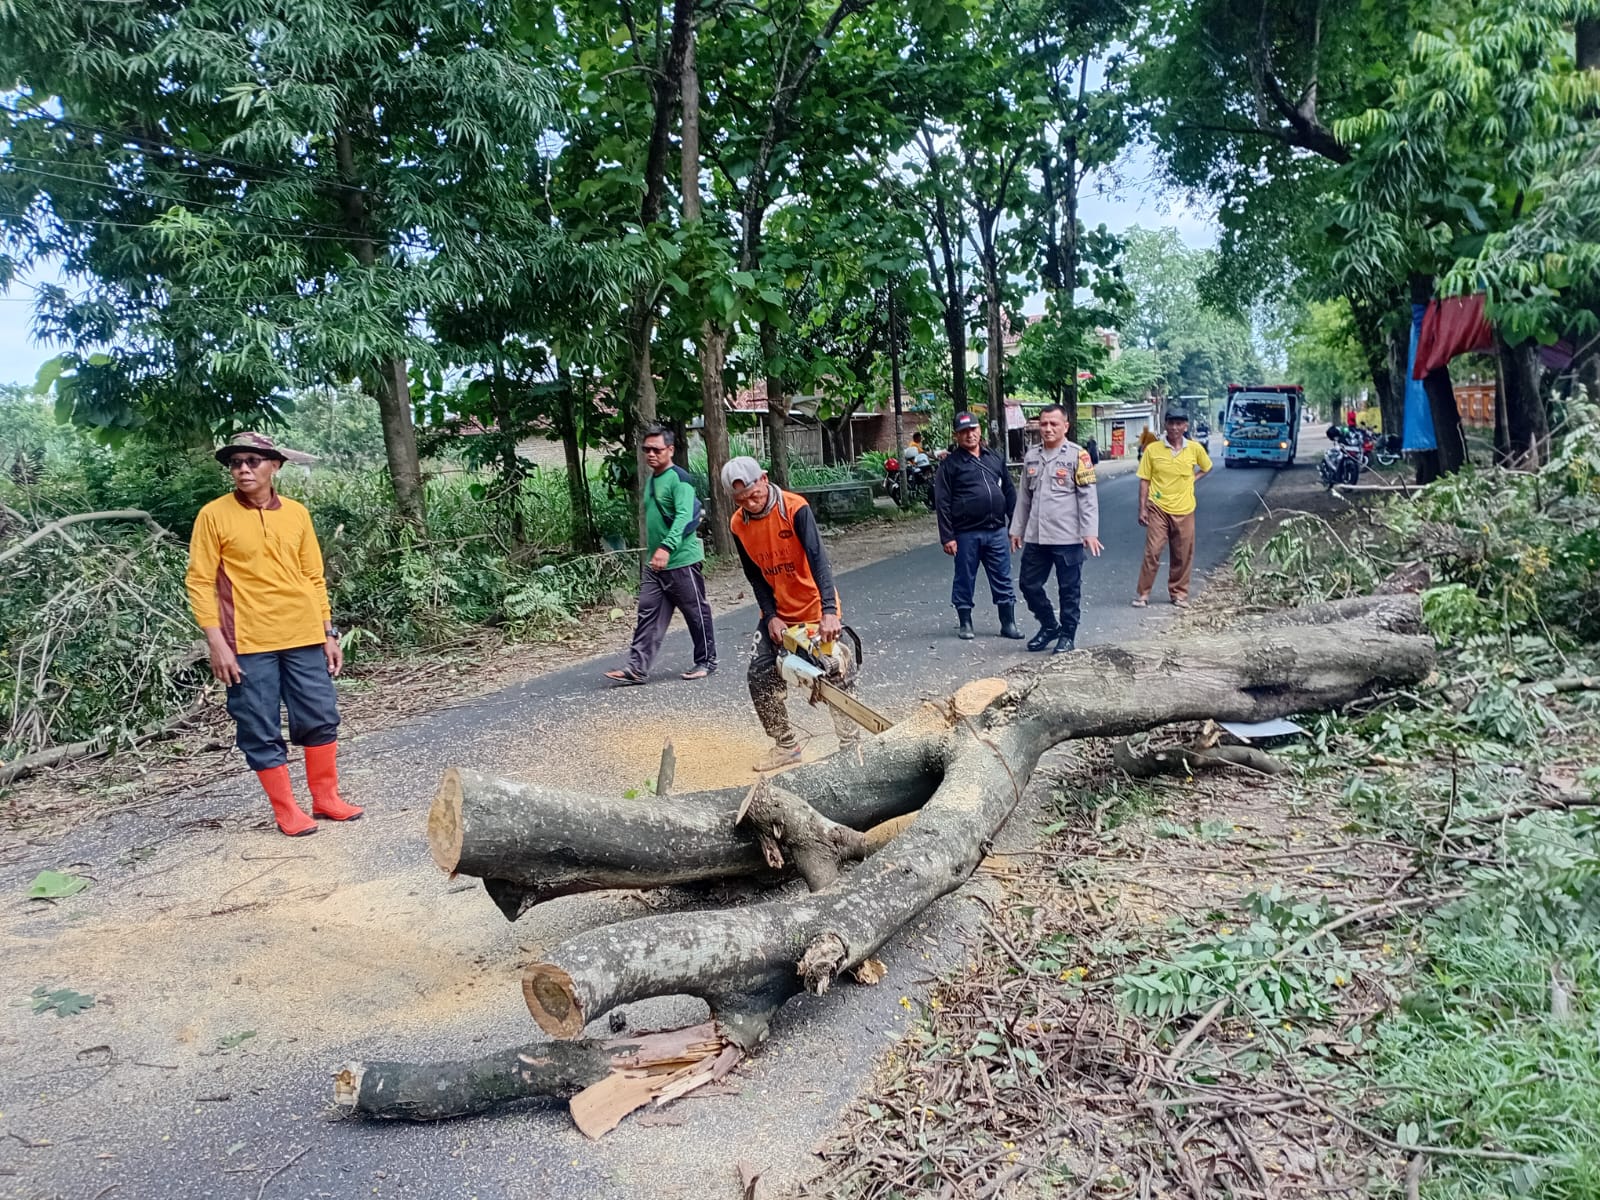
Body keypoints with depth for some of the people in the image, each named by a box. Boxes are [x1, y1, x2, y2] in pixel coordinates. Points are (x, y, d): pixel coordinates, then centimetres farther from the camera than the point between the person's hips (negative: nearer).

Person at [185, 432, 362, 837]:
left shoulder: (296, 513, 7)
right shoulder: (214, 516, -3)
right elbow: (200, 582, -4)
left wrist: (329, 633, 9)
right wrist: (216, 641, -11)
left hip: (304, 637, 3)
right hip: (248, 643, -3)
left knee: (321, 719, 8)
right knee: (262, 733, 3)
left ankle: (326, 798, 24)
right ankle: (286, 810, 16)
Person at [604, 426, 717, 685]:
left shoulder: (679, 478, -12)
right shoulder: (651, 481, 15)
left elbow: (684, 516, -25)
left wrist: (666, 548, -35)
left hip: (682, 560, -8)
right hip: (655, 564, 8)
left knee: (696, 613, 5)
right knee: (648, 613, 2)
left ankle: (707, 661, 18)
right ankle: (637, 668, 1)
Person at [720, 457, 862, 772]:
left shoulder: (795, 508, -21)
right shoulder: (738, 525, -5)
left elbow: (818, 560, -30)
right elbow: (756, 577, 1)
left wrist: (829, 611, -40)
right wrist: (771, 617, -11)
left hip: (815, 608, -5)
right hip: (778, 614, 5)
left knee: (837, 673, -3)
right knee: (759, 676, 0)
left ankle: (851, 741, 12)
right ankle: (786, 746, 14)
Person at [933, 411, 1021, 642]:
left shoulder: (995, 458, 12)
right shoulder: (950, 464, -1)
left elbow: (1010, 493, 15)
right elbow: (942, 503, -5)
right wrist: (947, 537, -11)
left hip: (997, 531, 3)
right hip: (966, 534, -3)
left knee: (1003, 580, 7)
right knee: (964, 581, 6)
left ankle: (1008, 623, 16)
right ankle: (965, 624, 19)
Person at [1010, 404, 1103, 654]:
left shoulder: (1077, 455, -6)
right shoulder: (1031, 455, 10)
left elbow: (1088, 497, -8)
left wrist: (1090, 532, -14)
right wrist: (1017, 529, 14)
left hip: (1068, 538, -5)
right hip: (1035, 538, 5)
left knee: (1069, 590, 5)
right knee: (1029, 585, 9)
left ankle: (1067, 634, 19)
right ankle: (1049, 626, 28)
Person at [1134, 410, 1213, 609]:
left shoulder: (1195, 449, 0)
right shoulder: (1153, 449, -4)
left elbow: (1207, 468, 20)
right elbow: (1144, 480, 0)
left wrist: (1192, 478, 4)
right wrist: (1142, 508, -4)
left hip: (1184, 510, 2)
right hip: (1158, 510, -2)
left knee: (1183, 555, 7)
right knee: (1152, 552, -6)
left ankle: (1179, 593, 21)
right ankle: (1143, 593, 3)